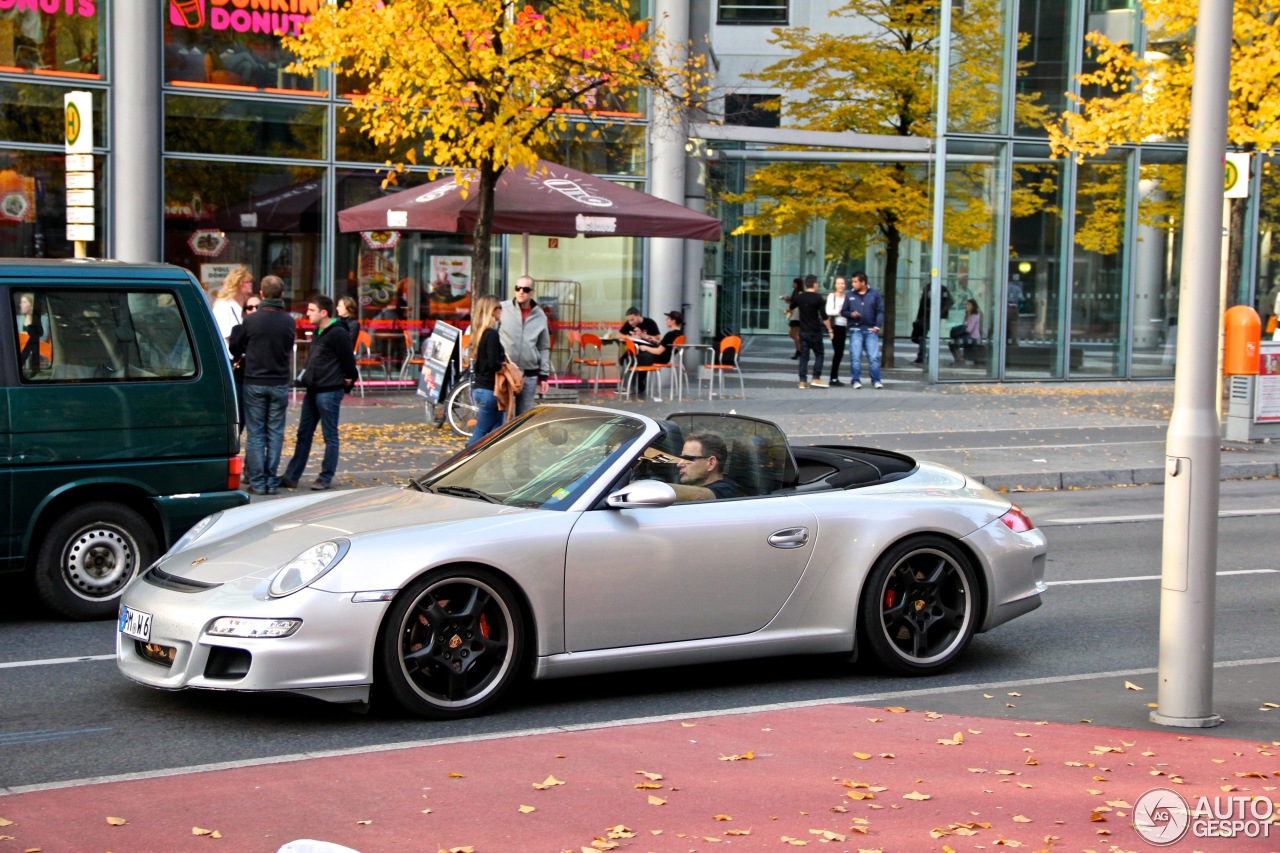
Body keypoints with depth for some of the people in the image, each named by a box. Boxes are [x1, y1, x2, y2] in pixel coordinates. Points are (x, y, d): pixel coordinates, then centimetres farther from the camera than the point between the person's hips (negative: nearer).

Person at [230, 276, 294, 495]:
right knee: (275, 433, 7)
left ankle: (257, 482, 1)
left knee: (255, 433, 3)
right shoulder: (288, 321, -2)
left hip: (254, 382, -2)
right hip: (279, 383, 2)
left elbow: (235, 348, 4)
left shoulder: (251, 320, -8)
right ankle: (272, 481, 6)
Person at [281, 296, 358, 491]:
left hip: (329, 392, -9)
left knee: (330, 436, 0)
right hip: (313, 390, 9)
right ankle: (291, 477, 15)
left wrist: (348, 381, -1)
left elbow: (349, 361, -12)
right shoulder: (317, 332, 13)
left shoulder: (337, 334, -14)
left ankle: (326, 478, 6)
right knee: (303, 434, 11)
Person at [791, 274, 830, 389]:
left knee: (804, 356, 6)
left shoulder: (799, 297, 3)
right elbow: (824, 317, -12)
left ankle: (803, 381, 2)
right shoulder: (818, 299, -10)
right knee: (819, 354, 7)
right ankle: (816, 378, -2)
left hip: (803, 331, 4)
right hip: (815, 332, -4)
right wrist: (830, 330, -5)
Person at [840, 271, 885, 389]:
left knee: (874, 357, -5)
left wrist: (877, 326, -9)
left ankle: (876, 380, 1)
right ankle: (856, 380, 2)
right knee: (855, 357, -3)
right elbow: (843, 311, 13)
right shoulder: (850, 295, 10)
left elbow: (881, 311, 3)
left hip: (871, 330, -1)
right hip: (855, 331, 1)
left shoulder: (875, 294, 6)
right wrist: (851, 314, -9)